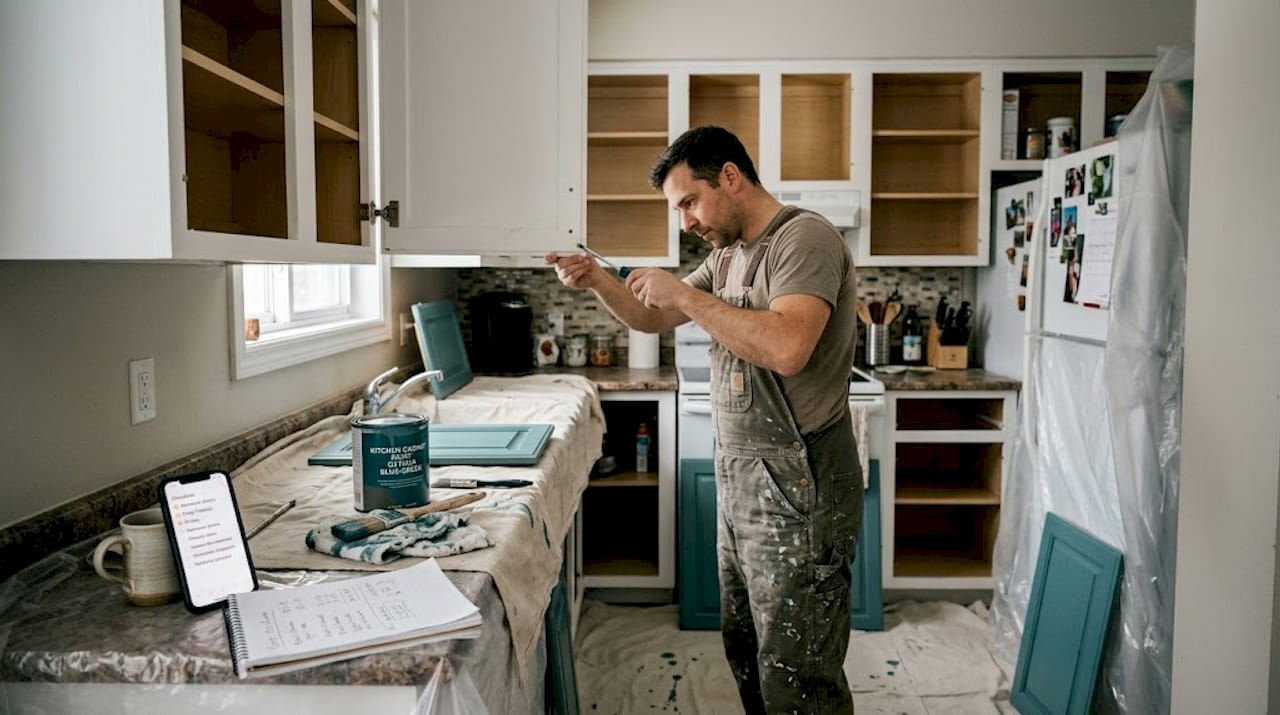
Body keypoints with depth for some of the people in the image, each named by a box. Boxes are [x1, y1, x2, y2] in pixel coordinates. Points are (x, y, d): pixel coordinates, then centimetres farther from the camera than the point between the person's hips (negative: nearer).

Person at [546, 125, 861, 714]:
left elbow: (787, 348, -29)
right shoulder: (727, 255, 14)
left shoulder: (805, 239, -14)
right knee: (745, 653, 17)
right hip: (738, 480, 9)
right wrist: (598, 281, 2)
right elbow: (652, 318, 21)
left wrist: (686, 295, -19)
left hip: (797, 490, -9)